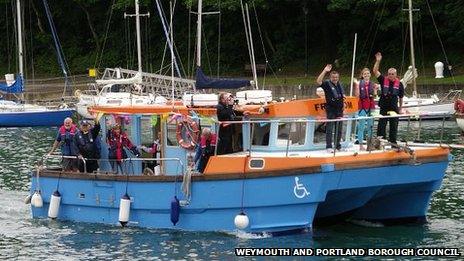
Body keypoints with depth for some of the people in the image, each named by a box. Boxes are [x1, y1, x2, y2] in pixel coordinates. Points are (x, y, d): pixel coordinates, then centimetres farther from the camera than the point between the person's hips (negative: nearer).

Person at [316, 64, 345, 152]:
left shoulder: (339, 85, 14)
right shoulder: (327, 84, -6)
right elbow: (318, 81, -25)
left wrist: (343, 106, 21)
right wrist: (324, 71, -29)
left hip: (339, 110, 6)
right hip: (331, 110, -6)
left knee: (339, 129, 10)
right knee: (329, 129, -6)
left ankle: (338, 145, 18)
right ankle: (329, 147, -5)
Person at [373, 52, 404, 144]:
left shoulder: (399, 84, 1)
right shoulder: (383, 80, 0)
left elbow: (401, 97, 10)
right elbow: (375, 71, -8)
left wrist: (400, 108, 12)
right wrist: (378, 61, -18)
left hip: (394, 109, 1)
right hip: (384, 108, -1)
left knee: (394, 127, 7)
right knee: (381, 126, -3)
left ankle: (393, 142, 17)